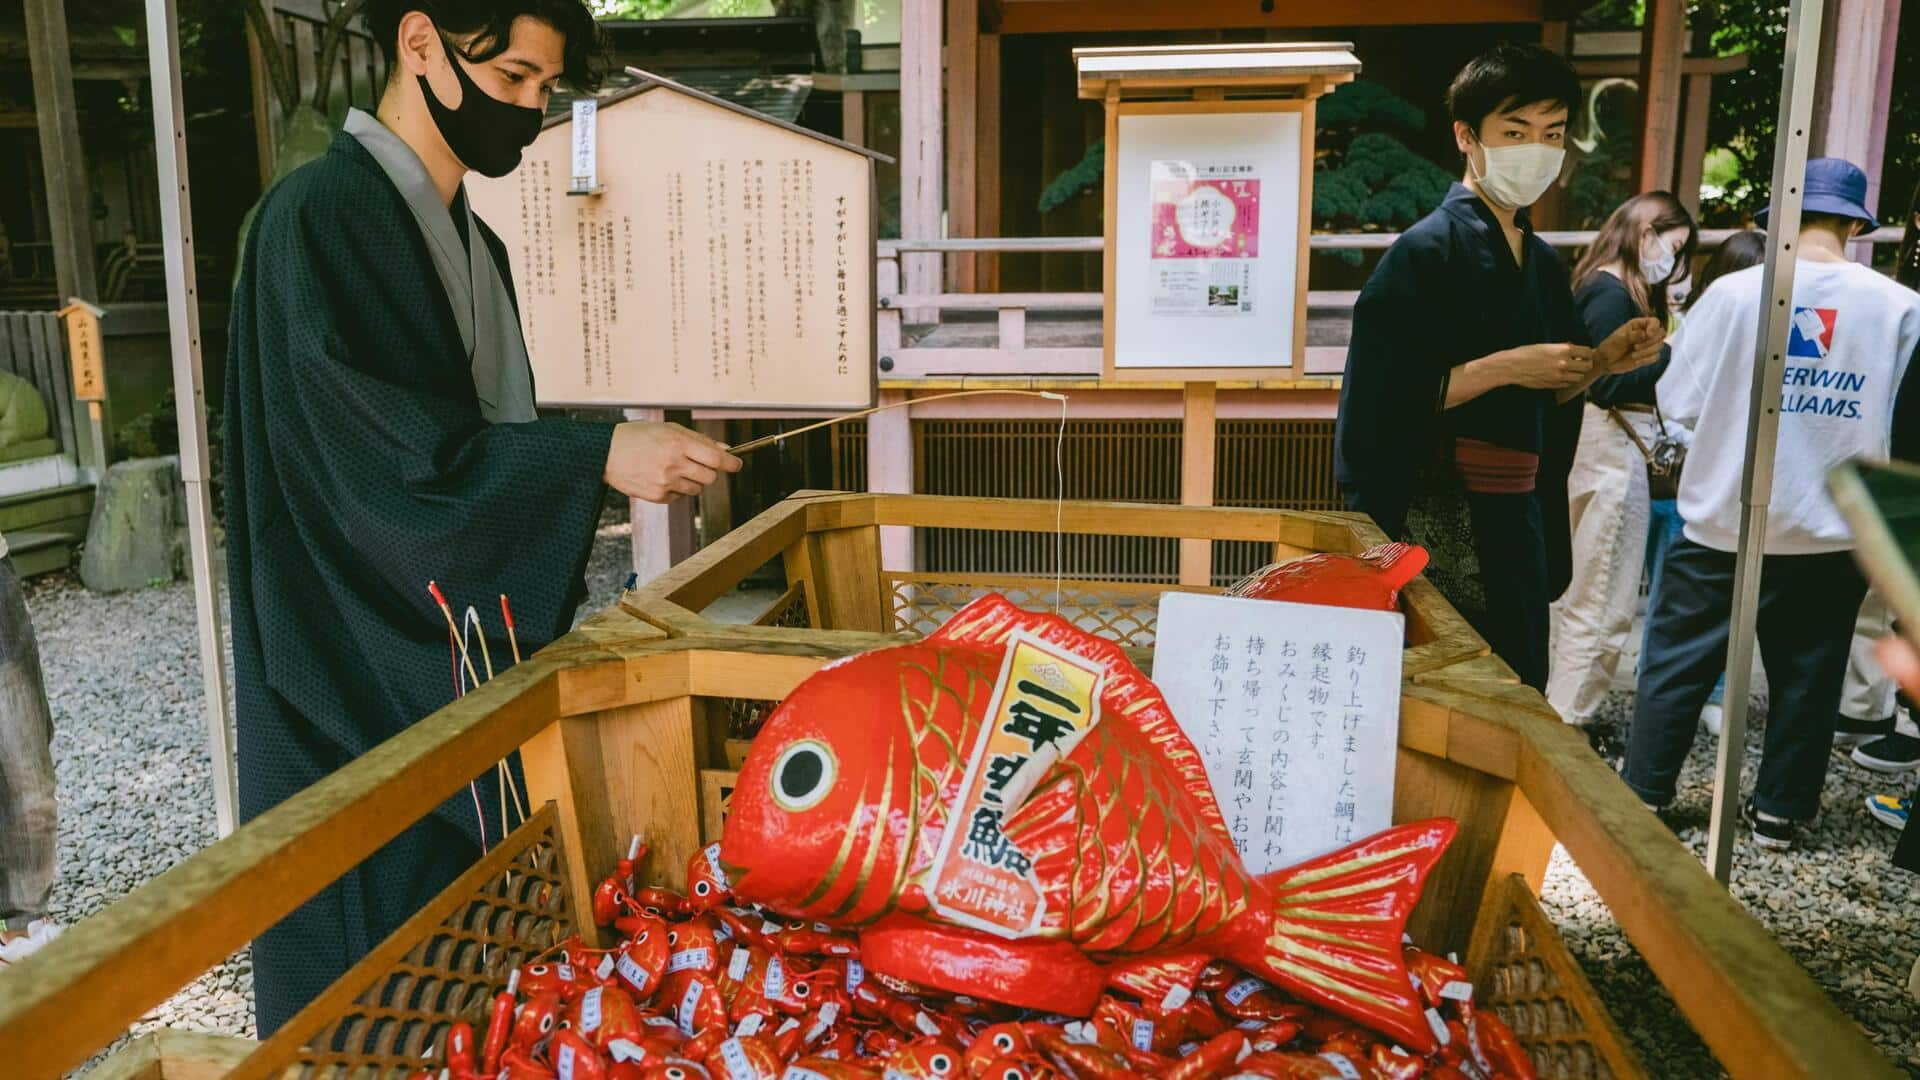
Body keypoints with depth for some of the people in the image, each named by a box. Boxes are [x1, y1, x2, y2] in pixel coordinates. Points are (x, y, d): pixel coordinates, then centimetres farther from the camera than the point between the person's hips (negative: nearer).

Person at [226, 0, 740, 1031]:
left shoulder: (474, 242, 13)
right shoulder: (316, 214, -14)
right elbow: (374, 445, -23)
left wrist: (624, 446, 11)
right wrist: (596, 456, -27)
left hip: (466, 654, 8)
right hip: (363, 669, -8)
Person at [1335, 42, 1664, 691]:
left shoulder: (1544, 264, 13)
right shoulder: (1428, 249, -10)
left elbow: (1544, 400, 19)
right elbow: (1383, 400, -19)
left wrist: (1603, 363, 2)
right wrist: (1507, 366, -20)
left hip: (1518, 515, 8)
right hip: (1437, 516, -8)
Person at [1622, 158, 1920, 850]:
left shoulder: (1736, 291, -11)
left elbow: (1678, 400, -6)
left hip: (1725, 522, -2)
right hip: (1833, 533, 2)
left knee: (1678, 662, 10)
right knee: (1806, 675, 14)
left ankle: (1643, 794, 18)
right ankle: (1780, 811, 25)